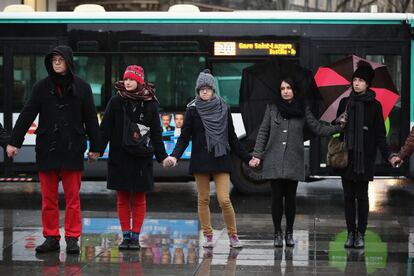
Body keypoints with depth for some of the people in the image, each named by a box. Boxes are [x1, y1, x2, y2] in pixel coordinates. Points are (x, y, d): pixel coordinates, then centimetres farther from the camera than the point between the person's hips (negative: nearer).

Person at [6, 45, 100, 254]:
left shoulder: (81, 87, 2)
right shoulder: (42, 87, 5)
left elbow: (91, 119, 5)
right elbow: (26, 116, 4)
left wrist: (95, 147, 5)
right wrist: (14, 141, -1)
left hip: (72, 150, -1)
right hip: (47, 149, 1)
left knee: (72, 198, 1)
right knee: (48, 198, 4)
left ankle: (72, 238, 7)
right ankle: (51, 237, 11)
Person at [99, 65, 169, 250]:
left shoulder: (150, 104, 3)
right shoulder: (116, 102, 2)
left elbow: (156, 133, 7)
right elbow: (105, 129, 0)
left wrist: (162, 156, 2)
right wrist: (97, 150, -10)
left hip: (142, 158, 0)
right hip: (120, 157, 0)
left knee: (139, 200, 3)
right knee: (122, 200, 4)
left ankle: (135, 236, 9)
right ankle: (126, 236, 10)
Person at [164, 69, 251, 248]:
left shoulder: (223, 109, 6)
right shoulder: (192, 110, 1)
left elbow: (232, 138, 12)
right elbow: (184, 137, 0)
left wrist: (247, 158, 11)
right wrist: (175, 156, -16)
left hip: (221, 160, 0)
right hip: (200, 160, 0)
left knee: (224, 200, -8)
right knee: (203, 200, 4)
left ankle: (233, 235, 7)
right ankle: (208, 236, 14)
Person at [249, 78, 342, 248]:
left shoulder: (302, 110, 6)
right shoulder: (272, 108, 4)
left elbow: (318, 128, 5)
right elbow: (263, 133, 6)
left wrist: (338, 127, -6)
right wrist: (257, 155, -1)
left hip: (293, 161, 0)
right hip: (274, 161, 0)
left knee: (290, 197, 3)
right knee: (277, 197, 1)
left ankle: (289, 233, 14)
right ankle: (277, 233, 11)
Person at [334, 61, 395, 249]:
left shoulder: (374, 105, -1)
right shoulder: (344, 103, 7)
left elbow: (380, 134, -1)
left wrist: (388, 155, -12)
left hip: (365, 158, -3)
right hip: (346, 157, 3)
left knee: (361, 196, 1)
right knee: (348, 196, 5)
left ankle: (360, 234, 7)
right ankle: (350, 233, 11)